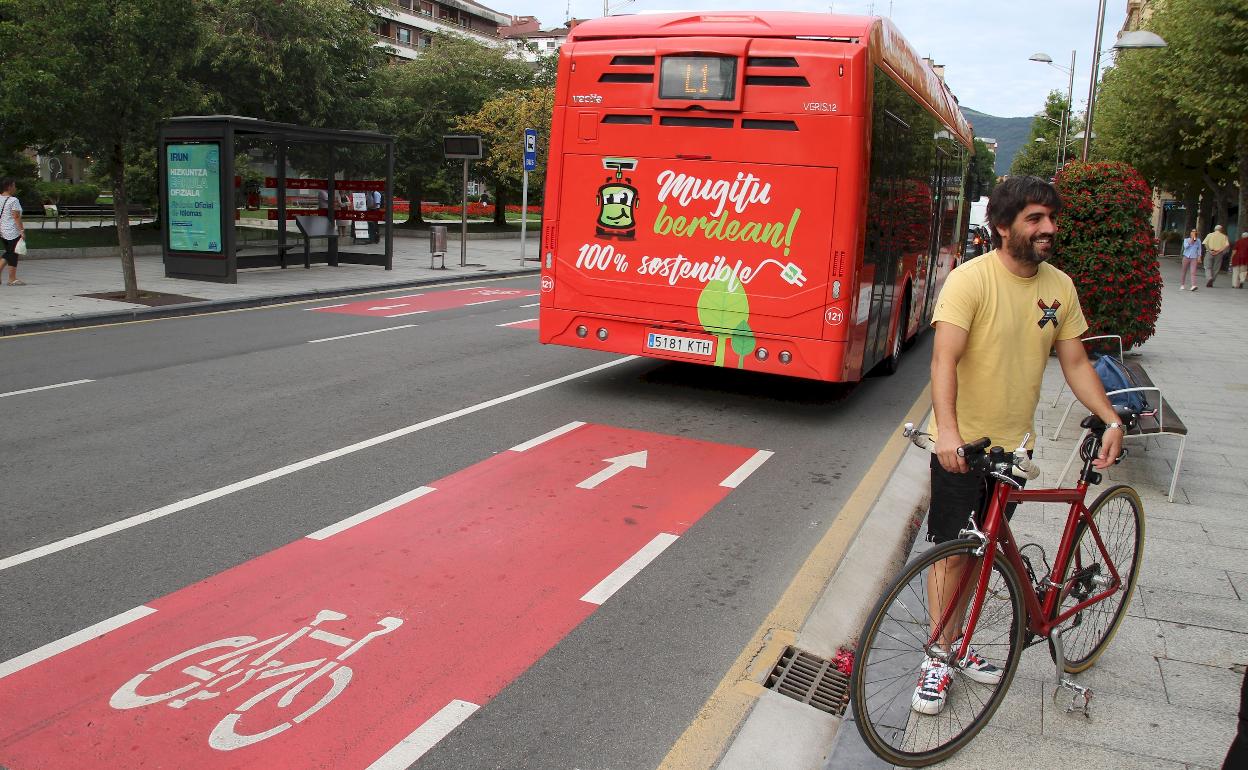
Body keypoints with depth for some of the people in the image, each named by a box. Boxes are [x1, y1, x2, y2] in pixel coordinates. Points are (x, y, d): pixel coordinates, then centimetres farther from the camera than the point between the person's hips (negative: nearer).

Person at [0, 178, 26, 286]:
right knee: (13, 254, 1)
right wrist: (22, 230, -15)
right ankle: (12, 279, 6)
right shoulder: (13, 200, -15)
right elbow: (16, 217, -18)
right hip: (12, 231, -8)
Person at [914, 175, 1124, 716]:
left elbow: (1074, 362, 10)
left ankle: (954, 642, 32)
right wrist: (947, 430, -39)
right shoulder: (971, 279, -16)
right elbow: (944, 358, -26)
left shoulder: (1059, 286, 3)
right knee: (951, 551, 3)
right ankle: (940, 657, 16)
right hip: (962, 447, -6)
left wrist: (1111, 419, -1)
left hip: (1013, 446, 6)